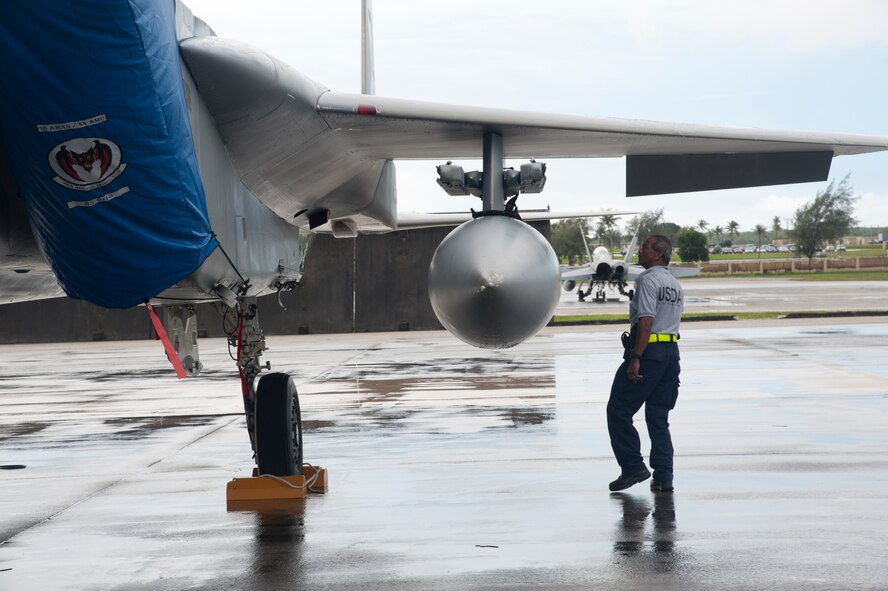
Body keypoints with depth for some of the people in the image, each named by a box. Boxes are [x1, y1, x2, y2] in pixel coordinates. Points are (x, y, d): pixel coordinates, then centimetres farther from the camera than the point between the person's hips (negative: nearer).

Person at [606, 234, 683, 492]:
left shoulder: (648, 280, -11)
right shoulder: (675, 284, 17)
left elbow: (646, 321, -19)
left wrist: (635, 358, -22)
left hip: (648, 351, -9)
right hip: (671, 350, 9)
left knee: (618, 411, 0)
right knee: (658, 418, 11)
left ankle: (633, 467, -1)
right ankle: (663, 476, 6)